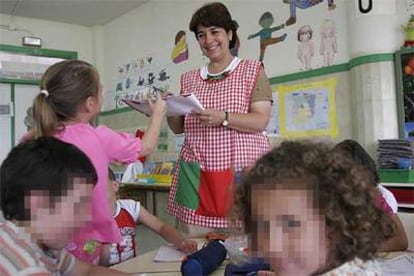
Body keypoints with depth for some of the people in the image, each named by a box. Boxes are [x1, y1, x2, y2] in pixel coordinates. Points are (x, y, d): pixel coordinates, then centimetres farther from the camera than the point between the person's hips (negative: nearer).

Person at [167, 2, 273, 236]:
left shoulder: (252, 70, 4)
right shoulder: (189, 79, 15)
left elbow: (261, 121, -7)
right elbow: (179, 128, 16)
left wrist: (222, 118, -22)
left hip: (242, 170, -3)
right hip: (197, 173, 3)